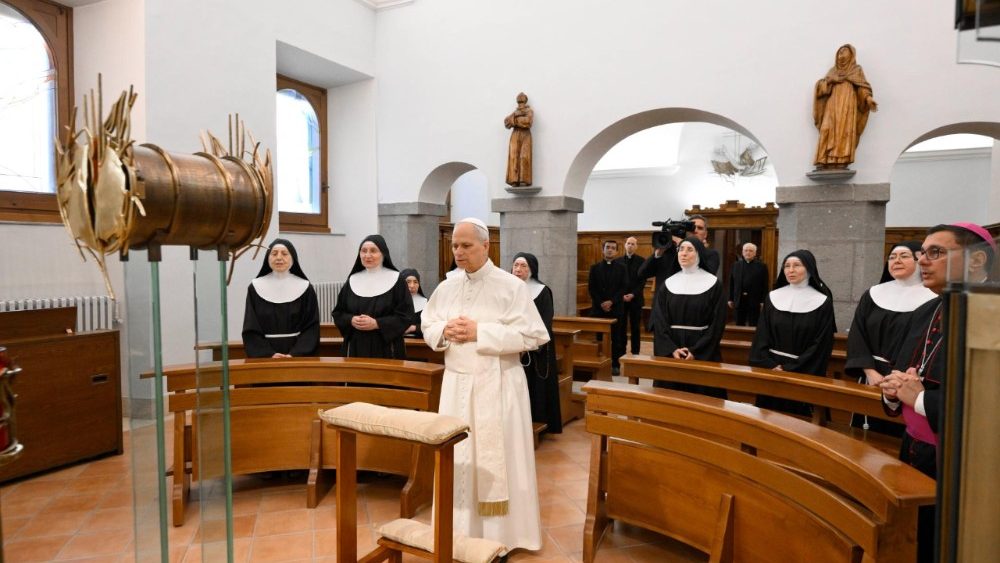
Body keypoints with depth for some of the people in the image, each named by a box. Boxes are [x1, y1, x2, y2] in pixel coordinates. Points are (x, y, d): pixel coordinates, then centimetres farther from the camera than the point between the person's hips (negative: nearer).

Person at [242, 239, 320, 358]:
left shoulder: (305, 288, 0)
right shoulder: (255, 288, 2)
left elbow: (312, 328, -3)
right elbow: (250, 330, -1)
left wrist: (295, 354, -16)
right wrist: (269, 354, -14)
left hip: (299, 356, 0)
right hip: (264, 357, 0)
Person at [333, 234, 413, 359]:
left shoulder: (396, 280, -3)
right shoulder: (353, 280, 8)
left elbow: (406, 316, -7)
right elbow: (338, 313, 11)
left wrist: (376, 324, -17)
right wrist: (351, 320, -10)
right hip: (356, 348, 3)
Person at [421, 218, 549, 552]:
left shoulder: (511, 286, -9)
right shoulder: (446, 287, 7)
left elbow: (533, 335, -14)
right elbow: (427, 327, 14)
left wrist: (480, 332, -19)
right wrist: (445, 330, -10)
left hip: (496, 386, -4)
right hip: (456, 384, 5)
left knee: (496, 460, 4)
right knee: (458, 459, 11)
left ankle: (500, 534, 20)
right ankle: (460, 531, 28)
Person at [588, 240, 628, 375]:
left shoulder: (621, 268, 6)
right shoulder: (595, 268, 9)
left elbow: (624, 288, -2)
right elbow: (591, 288, 2)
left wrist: (611, 302, -14)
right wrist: (601, 303, -10)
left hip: (615, 308, -1)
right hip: (598, 308, 1)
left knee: (616, 337, 1)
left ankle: (615, 364, 7)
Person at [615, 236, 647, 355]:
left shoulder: (641, 261, 0)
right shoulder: (619, 261, 7)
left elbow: (643, 281, -4)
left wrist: (633, 295, -14)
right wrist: (621, 295, -8)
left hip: (636, 298, -2)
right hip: (621, 298, 2)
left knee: (635, 327, 4)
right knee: (621, 327, 3)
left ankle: (635, 352, 9)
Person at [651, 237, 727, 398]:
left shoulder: (713, 284, -3)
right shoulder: (669, 283, 4)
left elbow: (717, 324, -7)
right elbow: (660, 321, 0)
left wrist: (696, 351, -15)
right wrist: (671, 349, -13)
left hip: (703, 353, -2)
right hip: (670, 352, 3)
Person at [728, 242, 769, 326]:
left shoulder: (761, 266, -1)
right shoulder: (736, 265, 8)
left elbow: (765, 285, -5)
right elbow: (732, 284, 8)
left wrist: (763, 301, -9)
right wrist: (731, 299, 4)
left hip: (755, 301, -3)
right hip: (739, 300, 3)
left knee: (753, 326, 3)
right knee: (739, 325, 9)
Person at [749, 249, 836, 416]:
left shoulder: (822, 302, -5)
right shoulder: (773, 297, 3)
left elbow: (821, 344, -8)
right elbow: (761, 336, 2)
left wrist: (791, 370, -14)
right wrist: (770, 365, -12)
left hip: (804, 375, -2)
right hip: (771, 372, 3)